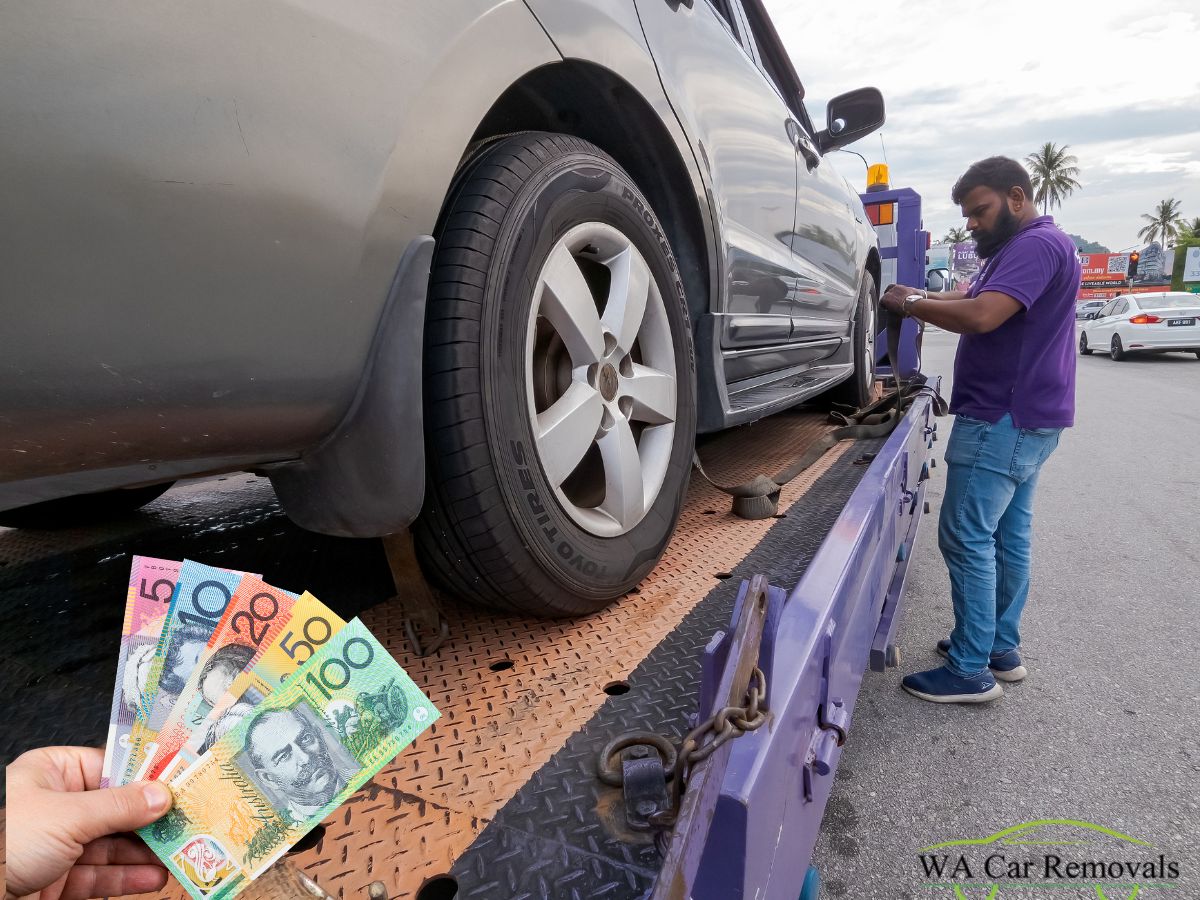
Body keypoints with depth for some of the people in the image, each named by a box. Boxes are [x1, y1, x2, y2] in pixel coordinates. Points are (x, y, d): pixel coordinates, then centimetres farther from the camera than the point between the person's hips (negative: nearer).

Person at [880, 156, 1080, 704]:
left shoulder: (1038, 243, -14)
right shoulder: (1020, 249, 22)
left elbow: (981, 316, -28)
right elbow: (971, 300, 16)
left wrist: (911, 304, -15)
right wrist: (919, 298, -2)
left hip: (1003, 420, -11)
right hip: (1023, 418, 11)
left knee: (967, 538, -8)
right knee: (1007, 536, 14)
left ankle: (971, 671, -1)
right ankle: (1001, 647, 24)